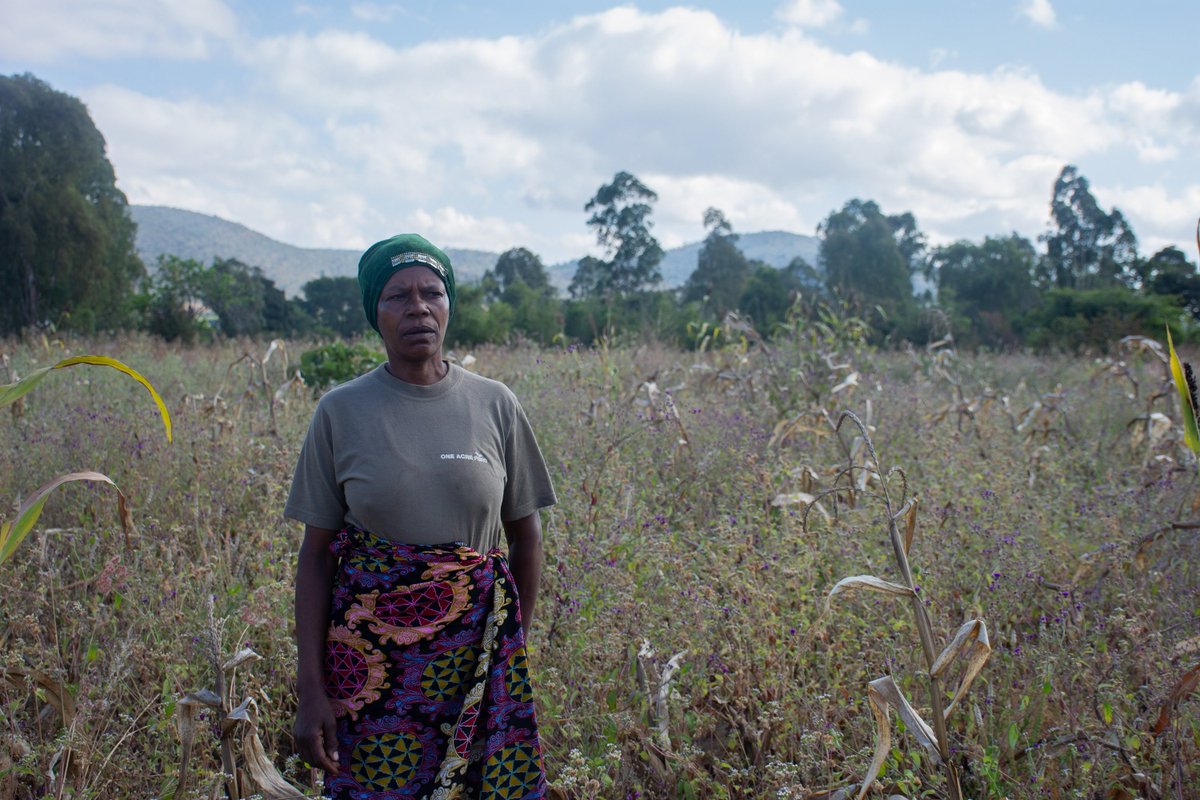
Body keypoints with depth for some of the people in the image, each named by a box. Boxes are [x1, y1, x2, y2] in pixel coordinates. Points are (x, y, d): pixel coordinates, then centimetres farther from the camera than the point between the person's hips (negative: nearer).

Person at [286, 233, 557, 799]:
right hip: (371, 655, -1)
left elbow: (526, 537, 8)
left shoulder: (495, 405, 0)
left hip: (480, 648, 1)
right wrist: (310, 688, -4)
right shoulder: (340, 412, -3)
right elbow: (316, 556, -1)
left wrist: (516, 643, 8)